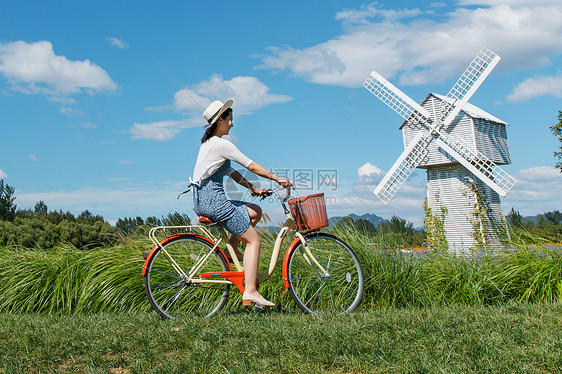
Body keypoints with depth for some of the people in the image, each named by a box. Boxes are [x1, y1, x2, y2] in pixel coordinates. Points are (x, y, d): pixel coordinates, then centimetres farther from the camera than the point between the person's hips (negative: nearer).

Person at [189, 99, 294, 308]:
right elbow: (252, 166, -10)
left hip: (202, 200, 10)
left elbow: (231, 172, 21)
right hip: (213, 199, -10)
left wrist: (253, 188, 17)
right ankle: (250, 291, -9)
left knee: (255, 212, 19)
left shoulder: (208, 143, 18)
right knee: (254, 240, -5)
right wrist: (277, 179, -1)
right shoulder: (221, 144, -12)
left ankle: (232, 247, 15)